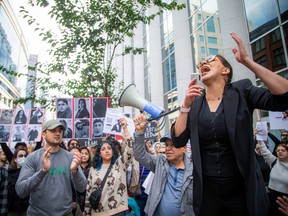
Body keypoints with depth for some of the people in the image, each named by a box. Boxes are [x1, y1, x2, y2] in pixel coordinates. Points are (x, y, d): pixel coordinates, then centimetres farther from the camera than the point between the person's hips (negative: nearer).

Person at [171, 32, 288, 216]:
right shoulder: (194, 102, 1)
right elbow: (178, 141, -4)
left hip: (242, 189, -2)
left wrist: (247, 61, -20)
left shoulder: (241, 91, -4)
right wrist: (186, 105, -13)